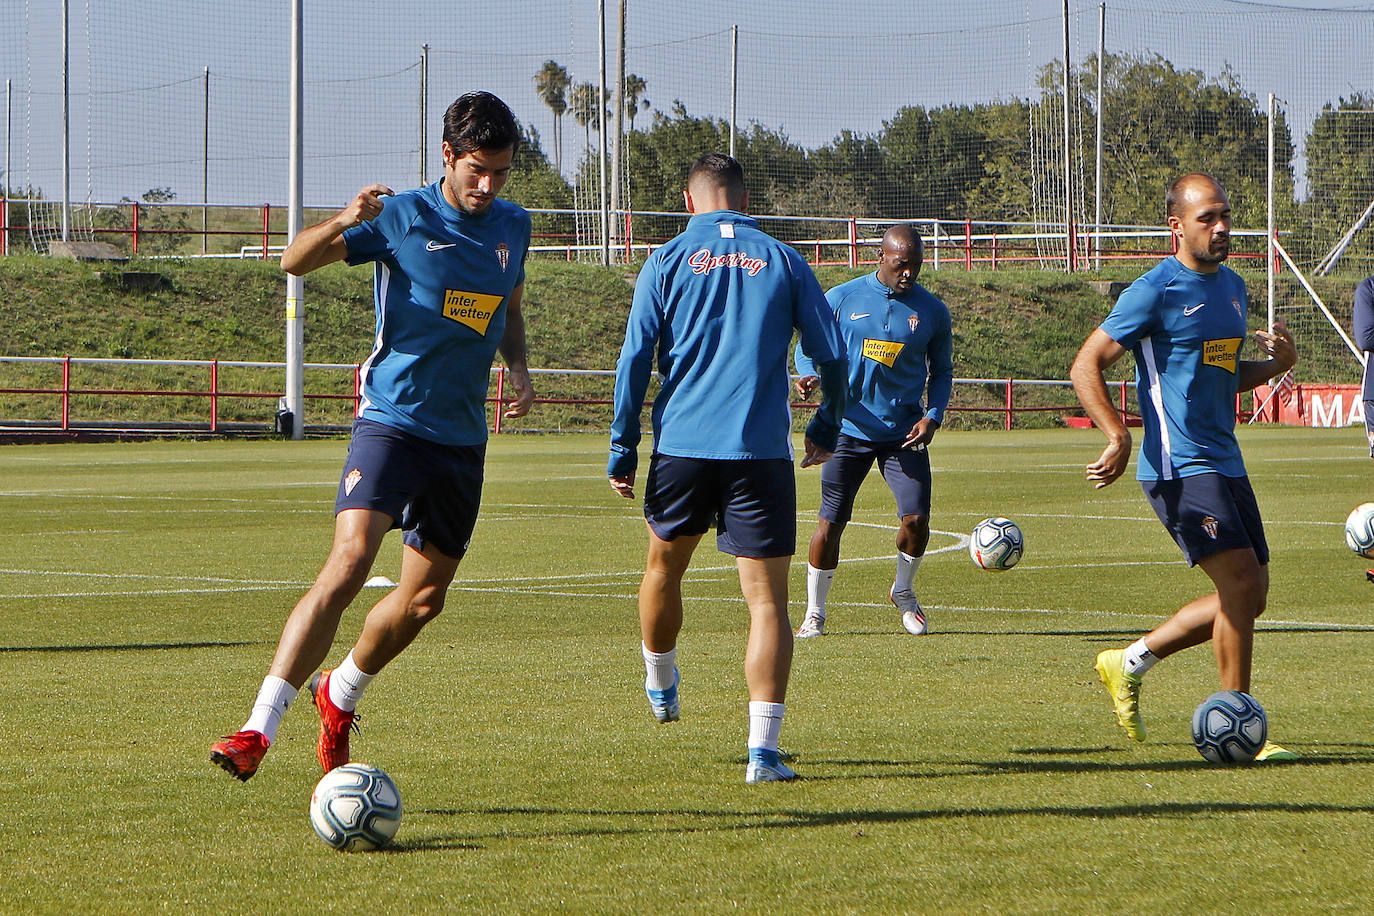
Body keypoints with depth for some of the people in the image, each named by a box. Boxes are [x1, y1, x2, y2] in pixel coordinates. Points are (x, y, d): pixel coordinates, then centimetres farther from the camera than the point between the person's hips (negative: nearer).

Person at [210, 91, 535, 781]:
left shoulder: (512, 227, 8)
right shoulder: (402, 217, -8)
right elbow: (294, 261, -13)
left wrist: (518, 367, 6)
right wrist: (345, 222, -33)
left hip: (462, 437, 5)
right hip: (392, 419, -5)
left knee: (423, 599, 9)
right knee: (349, 560, -24)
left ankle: (339, 696, 37)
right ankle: (259, 728, -26)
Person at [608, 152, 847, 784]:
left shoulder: (667, 261, 4)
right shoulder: (783, 262, 5)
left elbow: (636, 358, -1)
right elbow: (832, 356, 5)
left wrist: (622, 449, 5)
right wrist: (826, 430, 20)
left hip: (681, 445, 1)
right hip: (762, 450, -1)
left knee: (664, 564, 26)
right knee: (767, 598, -3)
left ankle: (660, 686, 46)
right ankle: (763, 750, -13)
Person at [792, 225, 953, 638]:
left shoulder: (932, 311, 5)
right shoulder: (841, 300, 0)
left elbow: (941, 372, 14)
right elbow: (809, 347, 9)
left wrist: (933, 417, -3)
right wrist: (808, 376, -14)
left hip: (905, 433, 1)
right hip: (850, 429, -1)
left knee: (917, 519, -10)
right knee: (831, 522, -4)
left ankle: (903, 591, 20)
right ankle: (814, 613, 12)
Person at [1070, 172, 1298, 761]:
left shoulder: (1233, 287, 15)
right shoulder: (1155, 292, -10)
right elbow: (1086, 366, -11)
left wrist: (1278, 363, 6)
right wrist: (1118, 437, -24)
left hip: (1224, 463, 9)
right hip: (1179, 467, -9)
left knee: (1250, 597, 9)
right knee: (1241, 581, -15)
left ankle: (1130, 663, 23)